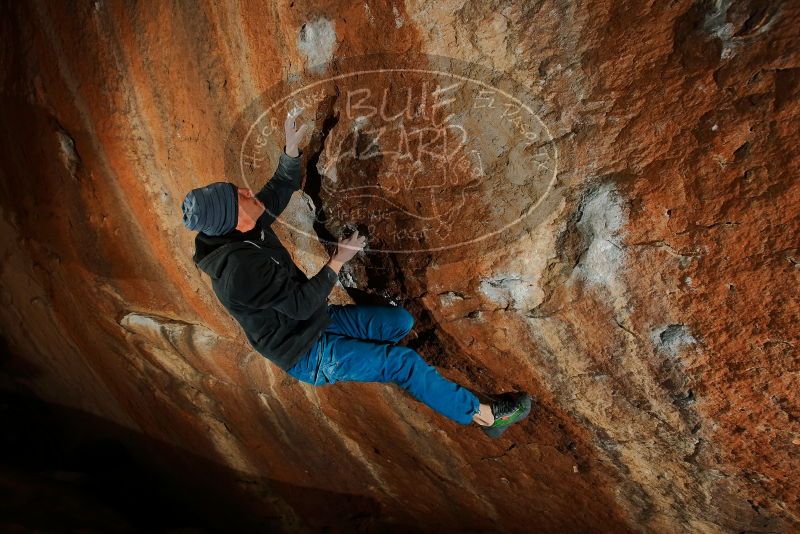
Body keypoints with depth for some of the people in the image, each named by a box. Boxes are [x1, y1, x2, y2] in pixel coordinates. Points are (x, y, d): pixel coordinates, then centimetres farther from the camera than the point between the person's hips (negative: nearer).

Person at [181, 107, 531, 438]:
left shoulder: (238, 230, -7)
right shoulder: (240, 268, -33)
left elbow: (281, 189, 6)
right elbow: (302, 304, -28)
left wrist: (291, 149, -8)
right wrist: (338, 262, -19)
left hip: (318, 320, 9)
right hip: (306, 353, -9)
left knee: (401, 321, 2)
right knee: (404, 362, -12)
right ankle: (483, 415, 1)